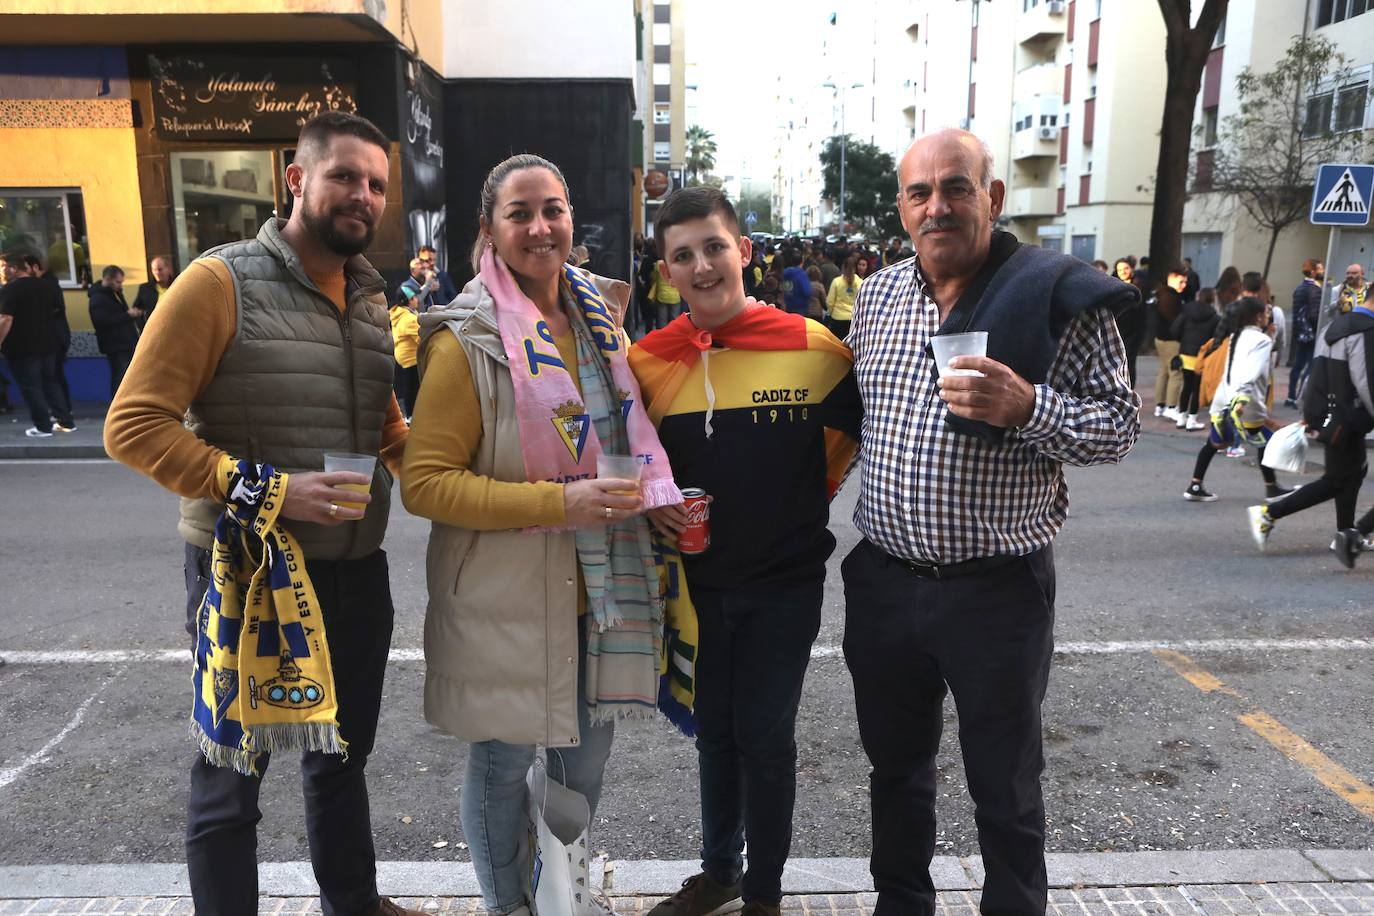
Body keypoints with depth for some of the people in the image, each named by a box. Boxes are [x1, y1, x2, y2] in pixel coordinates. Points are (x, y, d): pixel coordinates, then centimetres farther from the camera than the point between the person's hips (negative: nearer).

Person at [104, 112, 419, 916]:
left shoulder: (374, 296, 6)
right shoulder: (221, 281, -13)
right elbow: (133, 424, -17)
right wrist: (264, 488, -26)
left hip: (357, 569, 7)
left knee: (344, 756, 24)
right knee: (233, 774, 12)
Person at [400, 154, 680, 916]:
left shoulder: (600, 316, 6)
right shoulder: (467, 344, -14)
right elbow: (423, 483, -18)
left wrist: (645, 500, 1)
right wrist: (557, 503, -25)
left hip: (598, 589, 6)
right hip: (505, 596, -5)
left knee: (585, 763, 19)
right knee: (502, 764, 12)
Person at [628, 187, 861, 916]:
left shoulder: (814, 348, -12)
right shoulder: (648, 360, -6)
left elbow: (858, 426, 4)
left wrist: (811, 495, 1)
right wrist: (651, 501, -11)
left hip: (785, 582, -2)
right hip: (696, 581, 3)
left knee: (765, 736, 6)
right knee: (715, 731, 17)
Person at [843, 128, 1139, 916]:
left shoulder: (1057, 294, -9)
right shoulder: (877, 295, 6)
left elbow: (1120, 426, -9)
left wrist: (1027, 407, -25)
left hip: (997, 587, -4)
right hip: (883, 579, 5)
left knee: (1005, 787, 12)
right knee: (895, 765, 21)